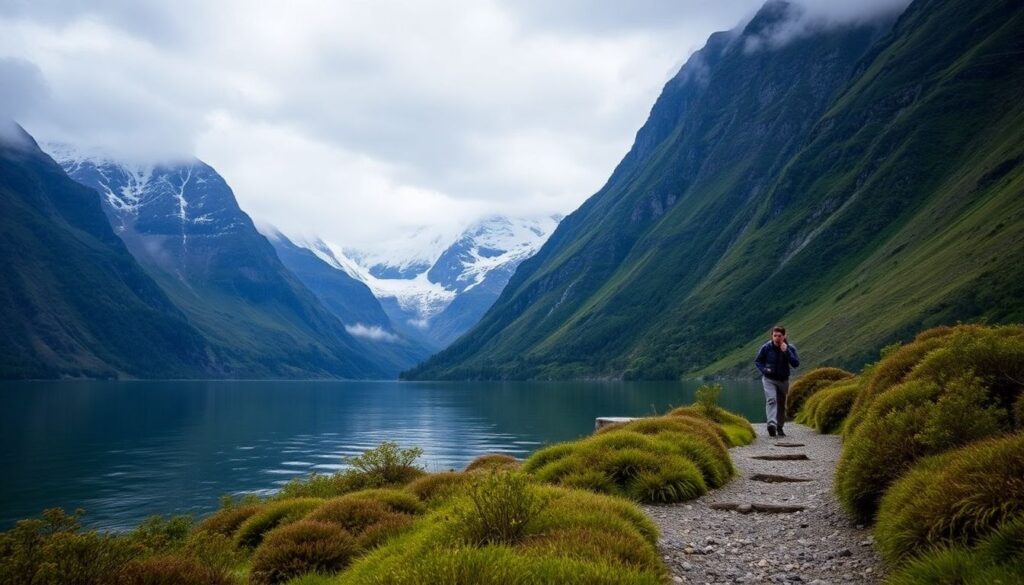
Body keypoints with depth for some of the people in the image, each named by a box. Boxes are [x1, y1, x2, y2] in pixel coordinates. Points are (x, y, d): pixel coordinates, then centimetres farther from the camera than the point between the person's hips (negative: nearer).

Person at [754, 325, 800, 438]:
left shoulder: (790, 348, -6)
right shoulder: (766, 347, -9)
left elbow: (796, 364, -17)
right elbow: (757, 361, 3)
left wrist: (786, 351, -25)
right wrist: (764, 370, -15)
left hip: (783, 380, 2)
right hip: (769, 379, -2)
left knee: (781, 404, 12)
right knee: (771, 400, -23)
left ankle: (780, 427, 28)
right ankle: (772, 424, -37)